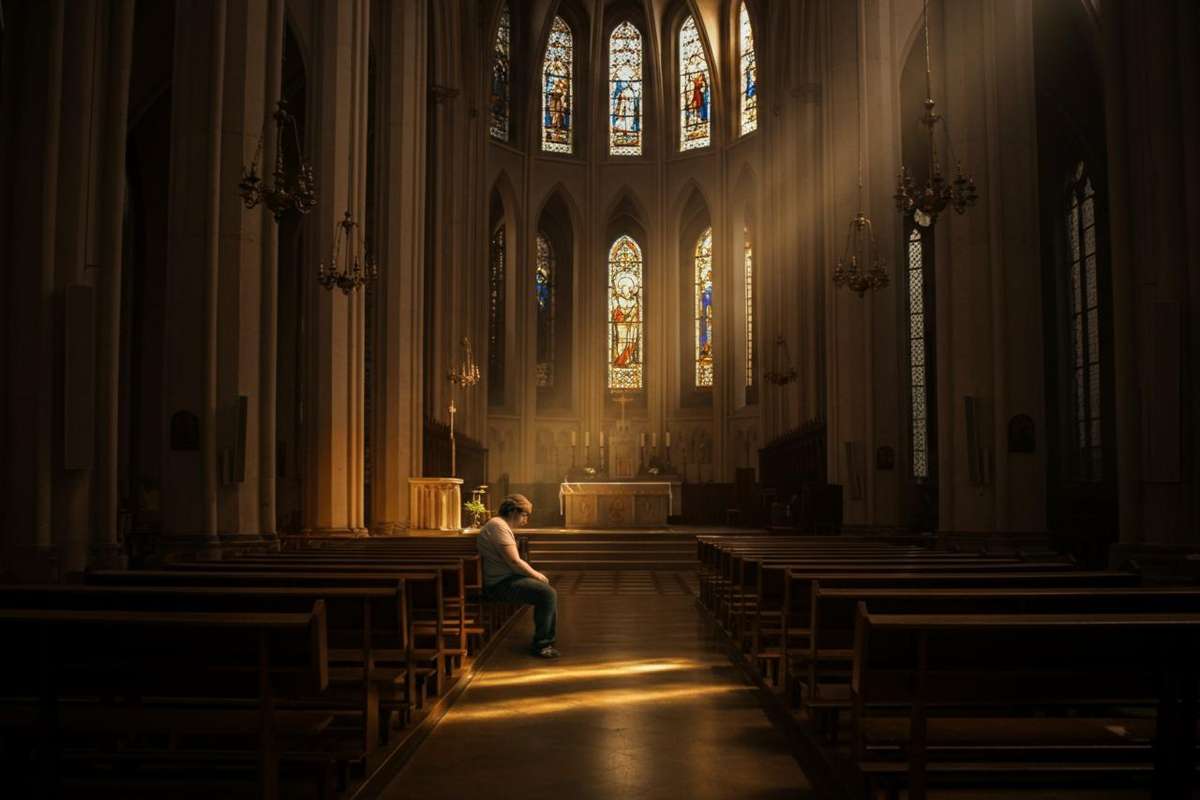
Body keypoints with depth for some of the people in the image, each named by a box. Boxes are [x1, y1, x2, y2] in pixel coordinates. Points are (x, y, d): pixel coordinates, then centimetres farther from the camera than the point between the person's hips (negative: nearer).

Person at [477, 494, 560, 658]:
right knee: (548, 593, -19)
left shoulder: (500, 525, 19)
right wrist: (536, 575, -9)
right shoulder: (498, 526, -17)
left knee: (547, 589, 17)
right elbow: (514, 561, -22)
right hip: (500, 584, -12)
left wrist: (534, 574, 9)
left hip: (505, 579, 12)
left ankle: (547, 640, 24)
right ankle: (541, 645, -8)